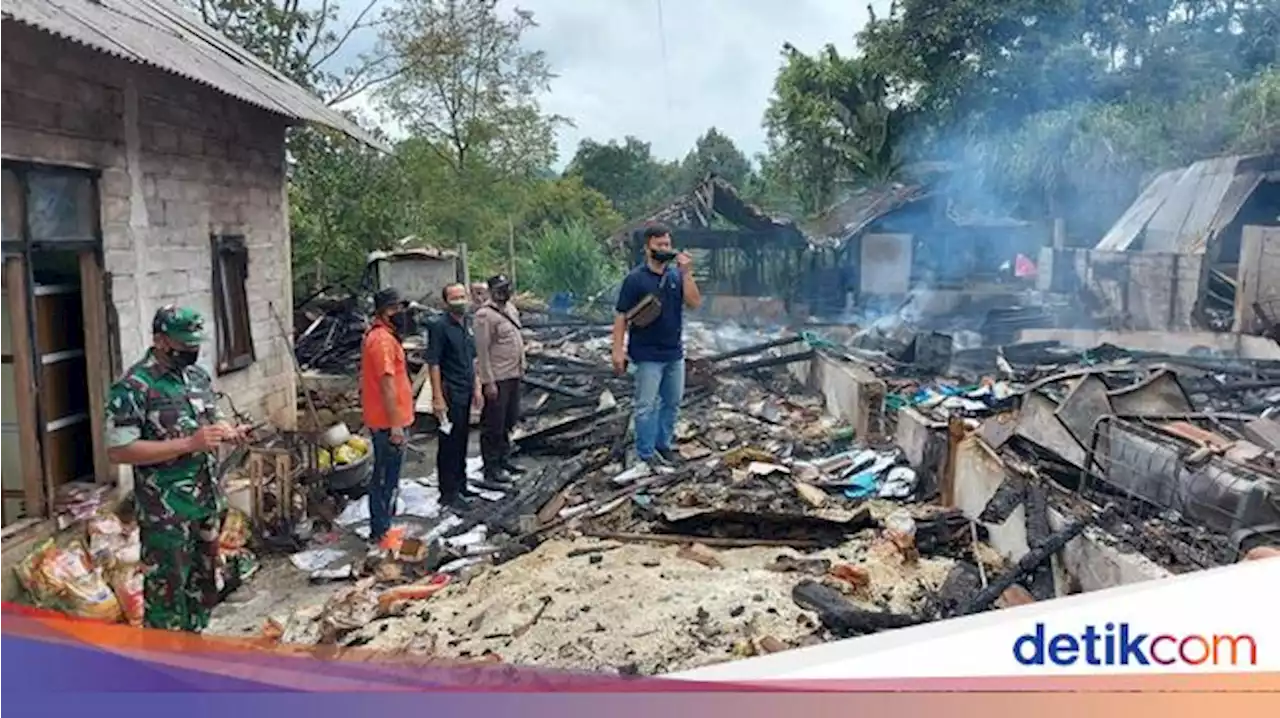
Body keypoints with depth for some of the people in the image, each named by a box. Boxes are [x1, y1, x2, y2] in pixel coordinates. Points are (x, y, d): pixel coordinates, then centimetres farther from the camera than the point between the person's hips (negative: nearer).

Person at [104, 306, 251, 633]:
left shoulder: (198, 375, 7)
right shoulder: (133, 387, -16)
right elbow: (118, 450, -20)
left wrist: (229, 431, -6)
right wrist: (189, 444, -25)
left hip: (208, 501, 8)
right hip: (166, 511, -7)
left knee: (203, 584, 18)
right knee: (167, 591, 2)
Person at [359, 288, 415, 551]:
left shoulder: (379, 336, 12)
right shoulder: (383, 340, -21)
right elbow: (387, 384, -24)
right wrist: (396, 425, -24)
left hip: (387, 420, 10)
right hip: (388, 422, -10)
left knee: (387, 476, 19)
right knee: (385, 478, -1)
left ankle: (384, 526, 30)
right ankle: (380, 534, 9)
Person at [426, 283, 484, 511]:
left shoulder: (467, 323, 10)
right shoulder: (440, 327, -14)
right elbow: (433, 364, -16)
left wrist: (476, 387, 16)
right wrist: (438, 398, -19)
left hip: (466, 391, 8)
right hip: (450, 392, -8)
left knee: (462, 440, 16)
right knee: (449, 443, -1)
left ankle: (460, 485, 28)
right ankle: (448, 493, 8)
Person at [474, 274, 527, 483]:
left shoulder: (511, 308, 10)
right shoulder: (485, 315, -17)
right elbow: (482, 350, -19)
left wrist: (521, 366, 16)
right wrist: (489, 381, -20)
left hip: (514, 375, 9)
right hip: (497, 379, -9)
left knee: (509, 422, 19)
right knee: (493, 425, 1)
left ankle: (504, 460, 33)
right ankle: (491, 468, 11)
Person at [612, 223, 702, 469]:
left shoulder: (676, 275, 3)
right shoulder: (635, 279, -10)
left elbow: (695, 303, -6)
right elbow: (621, 316, -10)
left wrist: (687, 273, -16)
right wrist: (618, 350, -15)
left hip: (675, 352, 5)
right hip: (648, 355, -5)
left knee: (672, 402, 15)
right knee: (646, 406, 1)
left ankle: (663, 443, 30)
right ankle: (646, 453, 12)